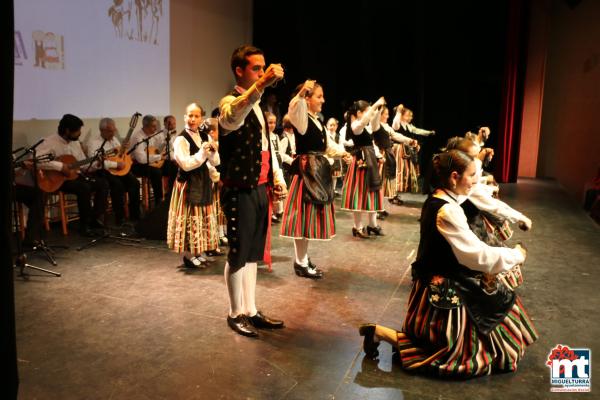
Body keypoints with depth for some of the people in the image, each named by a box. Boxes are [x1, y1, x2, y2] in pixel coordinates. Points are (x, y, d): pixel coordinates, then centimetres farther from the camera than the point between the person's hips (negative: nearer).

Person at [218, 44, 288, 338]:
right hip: (240, 191, -8)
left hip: (260, 189, 8)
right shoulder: (230, 102, -12)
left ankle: (251, 311, 27)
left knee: (253, 253, 15)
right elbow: (232, 117, -38)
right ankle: (236, 314, 18)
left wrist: (278, 178, 11)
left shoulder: (257, 104, 16)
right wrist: (262, 84, -51)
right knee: (238, 254, 3)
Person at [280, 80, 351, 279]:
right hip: (307, 172, -10)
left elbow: (328, 145, 23)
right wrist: (301, 93, -38)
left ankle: (303, 259, 26)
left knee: (311, 216, 14)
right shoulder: (301, 119, -10)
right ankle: (301, 263, 5)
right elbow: (294, 108, -34)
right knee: (304, 216, -5)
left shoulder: (318, 121, 18)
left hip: (319, 172, 10)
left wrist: (342, 153, 8)